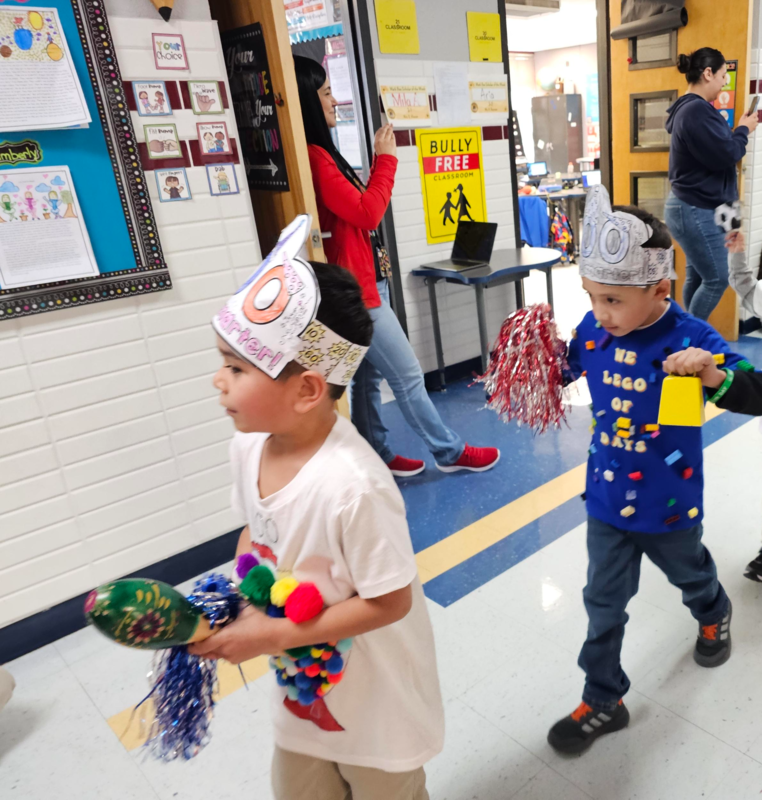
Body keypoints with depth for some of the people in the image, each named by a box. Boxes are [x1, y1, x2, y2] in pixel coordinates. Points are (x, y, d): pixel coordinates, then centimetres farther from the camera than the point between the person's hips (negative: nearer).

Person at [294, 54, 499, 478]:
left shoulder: (319, 153, 12)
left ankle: (379, 456, 27)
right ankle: (451, 452, 16)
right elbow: (368, 214, -19)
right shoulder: (313, 157, -19)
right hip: (356, 289, -10)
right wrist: (386, 159, -10)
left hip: (364, 281, 10)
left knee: (368, 376, 15)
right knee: (408, 376, 1)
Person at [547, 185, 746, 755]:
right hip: (608, 495, 3)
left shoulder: (690, 339, -25)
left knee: (688, 572, 29)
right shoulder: (593, 330, -12)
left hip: (669, 500, -2)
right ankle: (602, 702, 31)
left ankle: (713, 616, 65)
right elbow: (564, 367, 8)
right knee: (604, 601, 12)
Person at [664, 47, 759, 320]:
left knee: (697, 277, 14)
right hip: (696, 211, -11)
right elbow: (725, 155, -21)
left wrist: (740, 129, 9)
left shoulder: (690, 108, 14)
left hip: (693, 208, 11)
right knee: (716, 279, -2)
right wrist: (744, 129, -5)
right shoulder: (697, 109, -21)